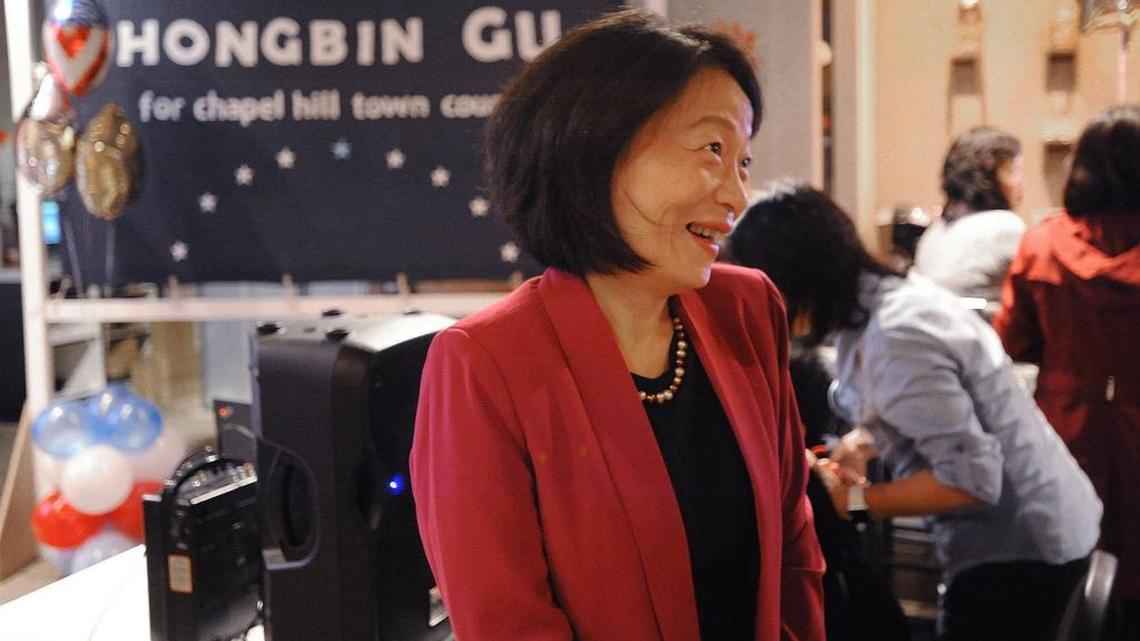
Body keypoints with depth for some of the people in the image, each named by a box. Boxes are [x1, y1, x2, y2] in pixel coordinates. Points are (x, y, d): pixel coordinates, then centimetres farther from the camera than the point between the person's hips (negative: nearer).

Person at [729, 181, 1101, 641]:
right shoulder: (885, 295, -1)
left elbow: (971, 477, -29)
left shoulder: (896, 339, -29)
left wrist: (853, 500, -20)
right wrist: (861, 442, -3)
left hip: (1018, 548, -9)